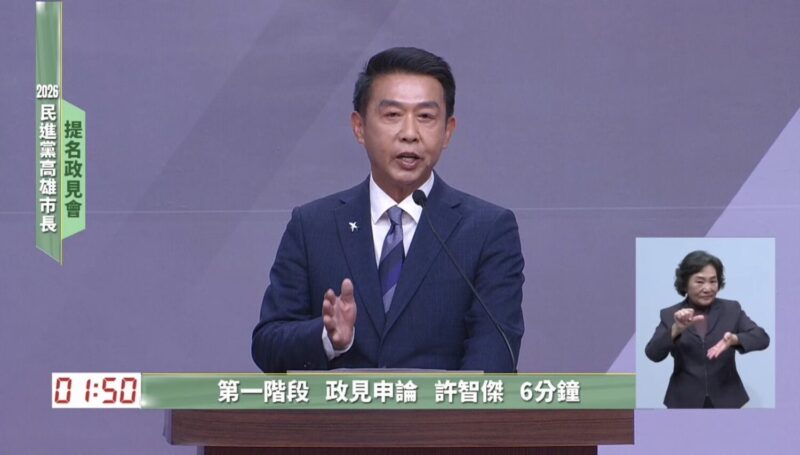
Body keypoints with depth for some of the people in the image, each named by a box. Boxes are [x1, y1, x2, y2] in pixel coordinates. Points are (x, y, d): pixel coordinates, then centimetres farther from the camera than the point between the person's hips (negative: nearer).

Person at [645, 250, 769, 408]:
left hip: (726, 403, 0)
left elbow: (762, 338, -7)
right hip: (685, 404, 0)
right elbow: (653, 353, -11)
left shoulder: (732, 310, 5)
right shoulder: (670, 316, 3)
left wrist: (734, 339, -28)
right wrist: (677, 329, -29)